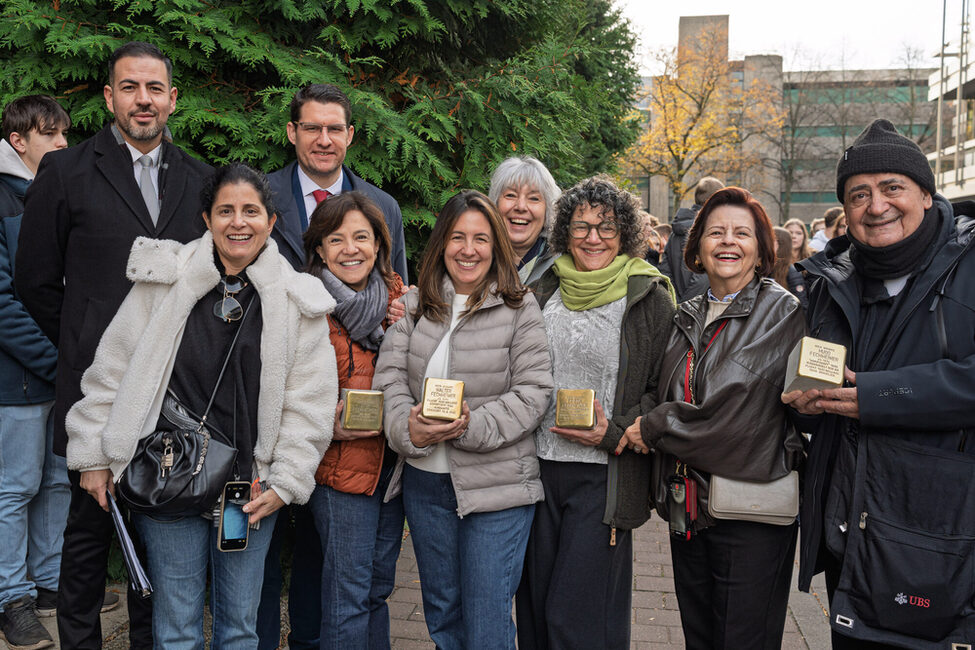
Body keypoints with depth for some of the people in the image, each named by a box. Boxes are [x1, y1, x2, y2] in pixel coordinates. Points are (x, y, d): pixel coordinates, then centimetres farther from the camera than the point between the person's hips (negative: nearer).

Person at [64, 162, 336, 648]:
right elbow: (112, 370, 5)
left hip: (251, 487, 1)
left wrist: (286, 481, -3)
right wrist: (93, 457, 4)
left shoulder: (298, 302, 1)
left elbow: (308, 401, 2)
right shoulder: (163, 281, -1)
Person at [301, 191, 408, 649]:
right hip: (340, 466, -5)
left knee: (379, 585, 16)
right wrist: (326, 425, -21)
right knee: (347, 593, -1)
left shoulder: (398, 298, 7)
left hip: (393, 462, 5)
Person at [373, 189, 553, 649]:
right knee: (440, 609, 20)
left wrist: (474, 426, -21)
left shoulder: (519, 310, -5)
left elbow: (533, 391, -10)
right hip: (425, 480, 4)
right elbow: (390, 377, 0)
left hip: (496, 485, -4)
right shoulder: (413, 306, 6)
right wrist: (407, 428, -18)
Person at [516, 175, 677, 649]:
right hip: (540, 466, 5)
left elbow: (663, 391, -3)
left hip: (604, 476, -4)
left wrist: (615, 432, -15)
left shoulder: (649, 300, -3)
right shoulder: (542, 294, 10)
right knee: (535, 607, 13)